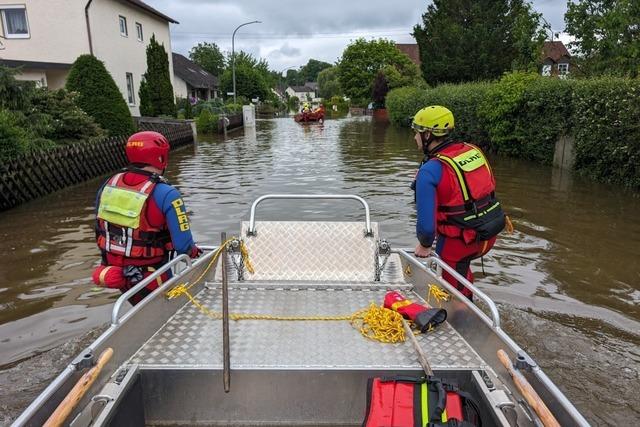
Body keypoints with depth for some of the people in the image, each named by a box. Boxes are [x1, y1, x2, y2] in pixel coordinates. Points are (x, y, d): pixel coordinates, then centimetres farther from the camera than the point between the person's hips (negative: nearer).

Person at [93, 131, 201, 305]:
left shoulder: (108, 185, -4)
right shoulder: (167, 194, -24)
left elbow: (100, 231, 7)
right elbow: (183, 245, -23)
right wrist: (193, 251, 0)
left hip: (114, 271, 6)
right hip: (150, 277, -6)